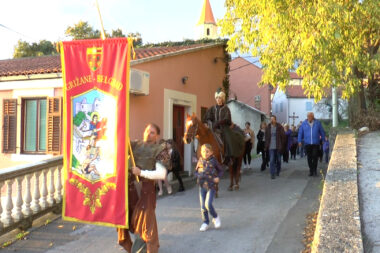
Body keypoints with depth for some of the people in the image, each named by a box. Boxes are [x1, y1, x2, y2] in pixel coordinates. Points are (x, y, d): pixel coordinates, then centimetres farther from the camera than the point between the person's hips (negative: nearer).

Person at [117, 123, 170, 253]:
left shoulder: (159, 150, -3)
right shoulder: (135, 145, 10)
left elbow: (161, 174, -12)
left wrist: (141, 173, -15)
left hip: (146, 187, -5)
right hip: (131, 186, 5)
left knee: (145, 218, 1)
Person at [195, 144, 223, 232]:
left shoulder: (213, 161, -4)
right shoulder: (200, 161, 3)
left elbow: (221, 171, 6)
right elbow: (196, 172, 11)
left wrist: (218, 177, -11)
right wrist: (198, 175, -10)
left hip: (211, 186, -3)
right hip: (202, 186, 4)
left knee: (208, 204, -14)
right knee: (203, 206, 8)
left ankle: (216, 217, 13)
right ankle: (205, 223, 25)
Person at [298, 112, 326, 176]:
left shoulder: (317, 123, 4)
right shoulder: (304, 123, 5)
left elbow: (322, 132, 11)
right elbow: (300, 132, 7)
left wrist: (323, 139, 9)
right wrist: (299, 141, -1)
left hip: (316, 144, -1)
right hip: (307, 144, 1)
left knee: (315, 157, -6)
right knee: (309, 158, 4)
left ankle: (314, 170, 7)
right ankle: (311, 171, 13)